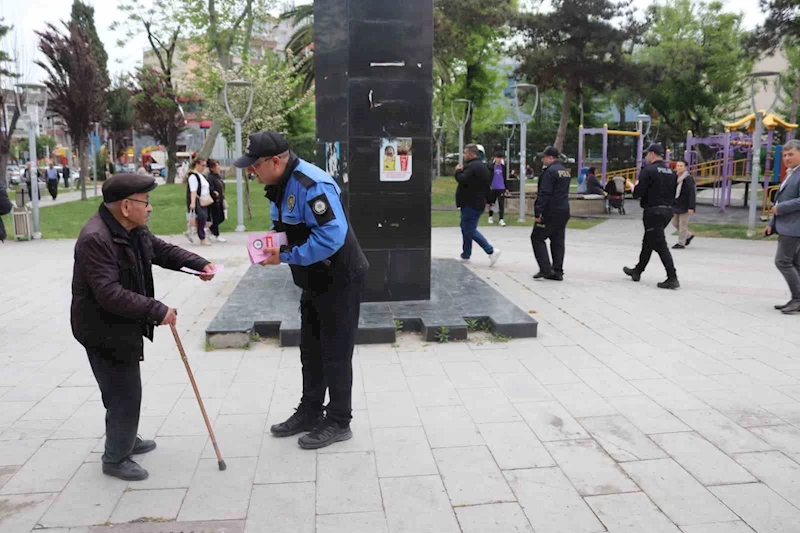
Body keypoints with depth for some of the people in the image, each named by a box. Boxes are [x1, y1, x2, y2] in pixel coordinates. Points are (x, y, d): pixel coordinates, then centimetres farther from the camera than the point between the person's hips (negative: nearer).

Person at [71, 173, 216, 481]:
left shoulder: (134, 230, 2)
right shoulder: (95, 239, -28)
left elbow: (162, 251, 17)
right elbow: (109, 293, -33)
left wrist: (199, 264, 1)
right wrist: (157, 311, -31)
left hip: (123, 325, 10)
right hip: (104, 330, -10)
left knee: (124, 389, 23)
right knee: (125, 393, -2)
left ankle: (124, 440, 42)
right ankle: (116, 459, 15)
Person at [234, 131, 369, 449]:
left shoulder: (311, 185, -26)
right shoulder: (280, 186, 5)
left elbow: (331, 237, -33)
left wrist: (284, 257, -25)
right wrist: (273, 245, -5)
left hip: (339, 280, -10)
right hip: (314, 280, 10)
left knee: (335, 352, 2)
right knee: (311, 349, 18)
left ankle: (339, 422, 17)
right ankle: (310, 412, 34)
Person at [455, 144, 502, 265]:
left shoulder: (473, 166, -18)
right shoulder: (481, 165, 17)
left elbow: (462, 180, -27)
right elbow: (488, 183, 22)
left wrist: (458, 171, -9)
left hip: (471, 204, -11)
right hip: (477, 202, 11)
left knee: (470, 230, -9)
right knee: (466, 228, 17)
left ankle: (491, 251, -11)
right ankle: (465, 255, 24)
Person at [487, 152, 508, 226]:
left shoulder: (503, 167, 7)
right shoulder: (491, 166, -1)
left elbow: (505, 178, 13)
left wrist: (506, 188, 11)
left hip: (501, 188, 1)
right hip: (493, 188, -1)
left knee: (501, 204, -6)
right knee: (491, 203, 9)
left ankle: (501, 219, -9)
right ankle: (491, 217, 26)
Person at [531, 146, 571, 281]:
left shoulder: (549, 171, -14)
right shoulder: (565, 171, 16)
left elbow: (544, 194, -20)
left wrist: (538, 212, -18)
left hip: (551, 212, -9)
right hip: (564, 211, 9)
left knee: (537, 238, 0)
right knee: (558, 241, 11)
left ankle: (546, 269, -7)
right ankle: (557, 271, 13)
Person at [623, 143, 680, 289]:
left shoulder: (648, 170, -13)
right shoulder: (671, 172, 11)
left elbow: (638, 193, -17)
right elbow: (673, 192, 14)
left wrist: (634, 188, 4)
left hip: (653, 211, -8)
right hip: (667, 210, 8)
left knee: (660, 245, -8)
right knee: (648, 242, 21)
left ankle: (672, 278, -13)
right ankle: (637, 271, 34)